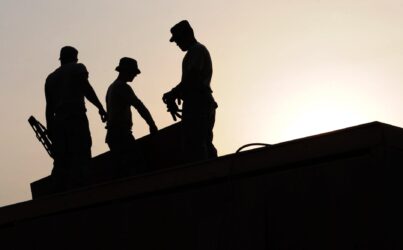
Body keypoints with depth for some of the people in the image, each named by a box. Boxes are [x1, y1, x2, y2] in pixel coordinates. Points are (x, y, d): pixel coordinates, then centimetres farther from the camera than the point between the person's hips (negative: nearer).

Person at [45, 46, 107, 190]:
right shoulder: (78, 68, 10)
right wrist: (100, 107, -6)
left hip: (58, 121, 6)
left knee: (60, 161, 3)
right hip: (76, 118, -6)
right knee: (80, 157, -13)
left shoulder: (51, 78, 25)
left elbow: (49, 107, 19)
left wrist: (50, 130, 16)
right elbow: (86, 89, -7)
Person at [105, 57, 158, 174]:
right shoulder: (122, 87, -7)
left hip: (112, 134, 10)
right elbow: (139, 106, -14)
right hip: (121, 133, -10)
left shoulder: (112, 87, 24)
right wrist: (152, 124, -9)